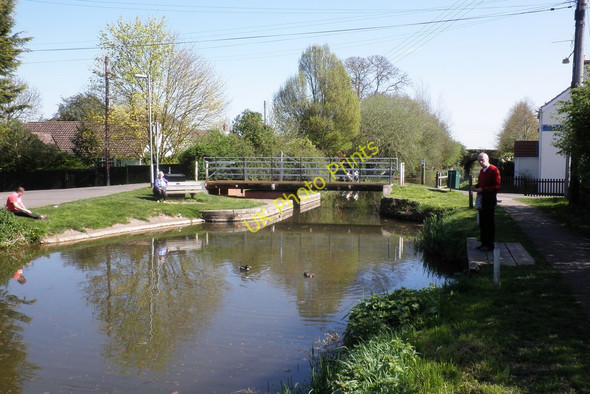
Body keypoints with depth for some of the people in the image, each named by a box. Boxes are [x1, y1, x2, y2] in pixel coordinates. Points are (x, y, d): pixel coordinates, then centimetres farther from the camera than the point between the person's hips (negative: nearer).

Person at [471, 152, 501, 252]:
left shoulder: (494, 170, -12)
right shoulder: (482, 171, 16)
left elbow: (496, 187, -16)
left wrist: (482, 189, -21)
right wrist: (475, 186, 5)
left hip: (490, 200, -8)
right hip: (482, 199, 8)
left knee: (489, 222, -3)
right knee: (482, 222, 12)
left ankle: (490, 245, 3)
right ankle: (484, 243, 21)